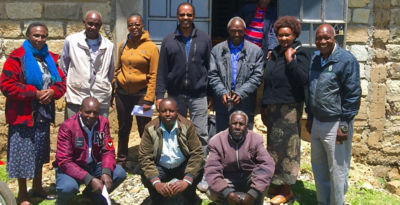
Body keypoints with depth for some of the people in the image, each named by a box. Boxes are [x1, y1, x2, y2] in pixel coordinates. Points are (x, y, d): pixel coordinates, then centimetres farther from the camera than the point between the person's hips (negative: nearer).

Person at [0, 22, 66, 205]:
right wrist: (34, 93, -20)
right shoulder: (17, 57, -10)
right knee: (24, 154, 0)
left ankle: (37, 187, 34)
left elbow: (61, 82, 10)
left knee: (40, 153, 17)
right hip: (23, 114, -6)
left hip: (44, 114, 6)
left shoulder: (51, 58, 10)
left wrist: (52, 92, -12)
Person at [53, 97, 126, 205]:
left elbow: (108, 151, -6)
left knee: (120, 173, -17)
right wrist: (89, 180, -33)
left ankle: (94, 194, 12)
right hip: (71, 167, -4)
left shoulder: (103, 122, -8)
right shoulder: (67, 126, -21)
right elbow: (64, 161, -24)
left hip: (94, 165, 5)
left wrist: (106, 172, -28)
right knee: (68, 187, -35)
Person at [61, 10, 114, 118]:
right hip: (75, 98, -1)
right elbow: (63, 68, 12)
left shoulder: (109, 46, 8)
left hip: (101, 100, 1)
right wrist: (64, 88, 12)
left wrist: (110, 94, 21)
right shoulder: (71, 41, 2)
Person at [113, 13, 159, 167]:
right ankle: (122, 160, 28)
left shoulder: (151, 47, -7)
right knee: (123, 128, 14)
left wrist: (149, 100, -13)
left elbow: (153, 75, -9)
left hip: (141, 93, -4)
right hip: (122, 93, 4)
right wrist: (114, 86, 9)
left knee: (144, 130, 1)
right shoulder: (123, 45, 6)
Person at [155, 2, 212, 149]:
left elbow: (210, 67, 5)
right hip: (175, 95, 1)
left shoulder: (204, 39, 5)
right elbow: (162, 71, 4)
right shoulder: (168, 41, 5)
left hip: (198, 95, -1)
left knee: (201, 134, -2)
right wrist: (159, 95, -1)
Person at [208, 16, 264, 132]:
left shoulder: (255, 51, 6)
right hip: (223, 104, 1)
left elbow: (257, 76, 0)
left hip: (245, 106, -1)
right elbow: (213, 75, 4)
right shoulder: (217, 50, 10)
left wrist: (241, 93, -11)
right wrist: (222, 92, -12)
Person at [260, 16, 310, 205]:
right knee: (274, 145, 12)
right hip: (272, 107, 7)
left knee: (285, 146, -3)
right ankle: (277, 183, 25)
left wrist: (290, 61, -23)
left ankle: (286, 189, 8)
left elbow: (303, 79, -18)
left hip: (288, 109, -7)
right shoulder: (275, 53, 14)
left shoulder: (300, 54, -7)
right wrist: (264, 106, 18)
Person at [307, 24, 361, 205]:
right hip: (317, 122, 7)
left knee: (337, 171, 2)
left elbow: (353, 95, -14)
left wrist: (344, 125, -16)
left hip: (335, 124, -7)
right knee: (318, 168, 19)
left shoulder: (346, 60, -12)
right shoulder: (315, 59, 9)